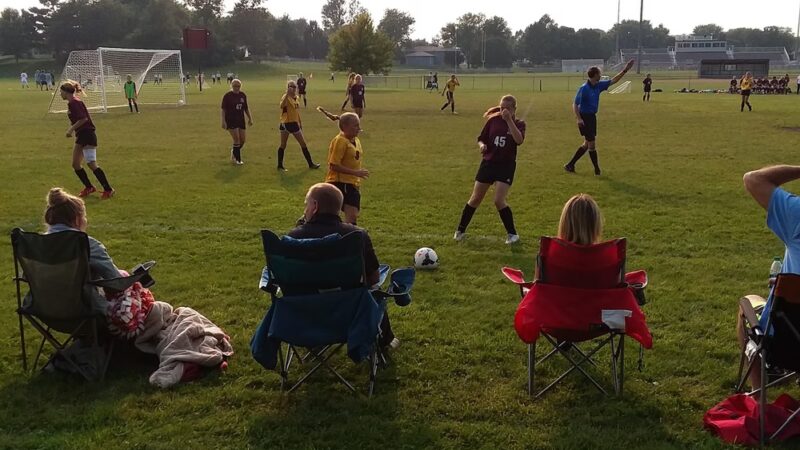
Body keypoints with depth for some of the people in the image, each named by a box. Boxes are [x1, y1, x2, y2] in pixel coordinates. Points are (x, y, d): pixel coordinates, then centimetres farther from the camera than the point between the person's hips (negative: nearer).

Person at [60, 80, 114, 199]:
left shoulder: (74, 102, -14)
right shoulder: (71, 103, 15)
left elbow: (83, 118, -23)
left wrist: (71, 129, -16)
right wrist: (71, 129, 11)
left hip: (88, 135, -10)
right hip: (81, 136, 10)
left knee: (91, 164, -12)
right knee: (75, 164, 10)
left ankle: (108, 189, -8)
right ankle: (89, 187, 21)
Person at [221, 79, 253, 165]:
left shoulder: (243, 95, 7)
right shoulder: (227, 96, -8)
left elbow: (246, 108, 17)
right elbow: (223, 109, -8)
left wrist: (250, 118, 14)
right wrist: (223, 121, -15)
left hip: (241, 120, 6)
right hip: (231, 121, -6)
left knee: (243, 140, 5)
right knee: (237, 140, -10)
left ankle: (233, 151, 31)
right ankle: (238, 159, 2)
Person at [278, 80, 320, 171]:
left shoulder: (296, 97, 9)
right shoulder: (286, 97, -15)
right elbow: (282, 106, -38)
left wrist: (300, 123, 21)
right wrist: (287, 94, -44)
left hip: (294, 123, 7)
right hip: (285, 123, -7)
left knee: (303, 144, 11)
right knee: (283, 145, 1)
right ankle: (280, 165, 11)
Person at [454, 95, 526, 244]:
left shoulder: (518, 124, -5)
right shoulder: (493, 120, 0)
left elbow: (519, 140, -25)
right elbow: (481, 139, 8)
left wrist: (509, 120, -27)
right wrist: (482, 145, -15)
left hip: (506, 166, -3)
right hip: (488, 163, 3)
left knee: (499, 200, -14)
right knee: (475, 199, 7)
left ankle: (513, 234, 3)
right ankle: (460, 230, 23)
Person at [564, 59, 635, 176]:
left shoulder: (598, 86, 5)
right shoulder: (583, 89, -17)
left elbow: (613, 81, 14)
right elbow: (575, 105, -18)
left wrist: (625, 70, 8)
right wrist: (579, 119, -28)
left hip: (592, 117, 9)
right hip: (584, 118, -9)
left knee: (587, 144, 13)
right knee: (591, 143, -2)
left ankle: (570, 165, 19)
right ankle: (597, 169, 9)